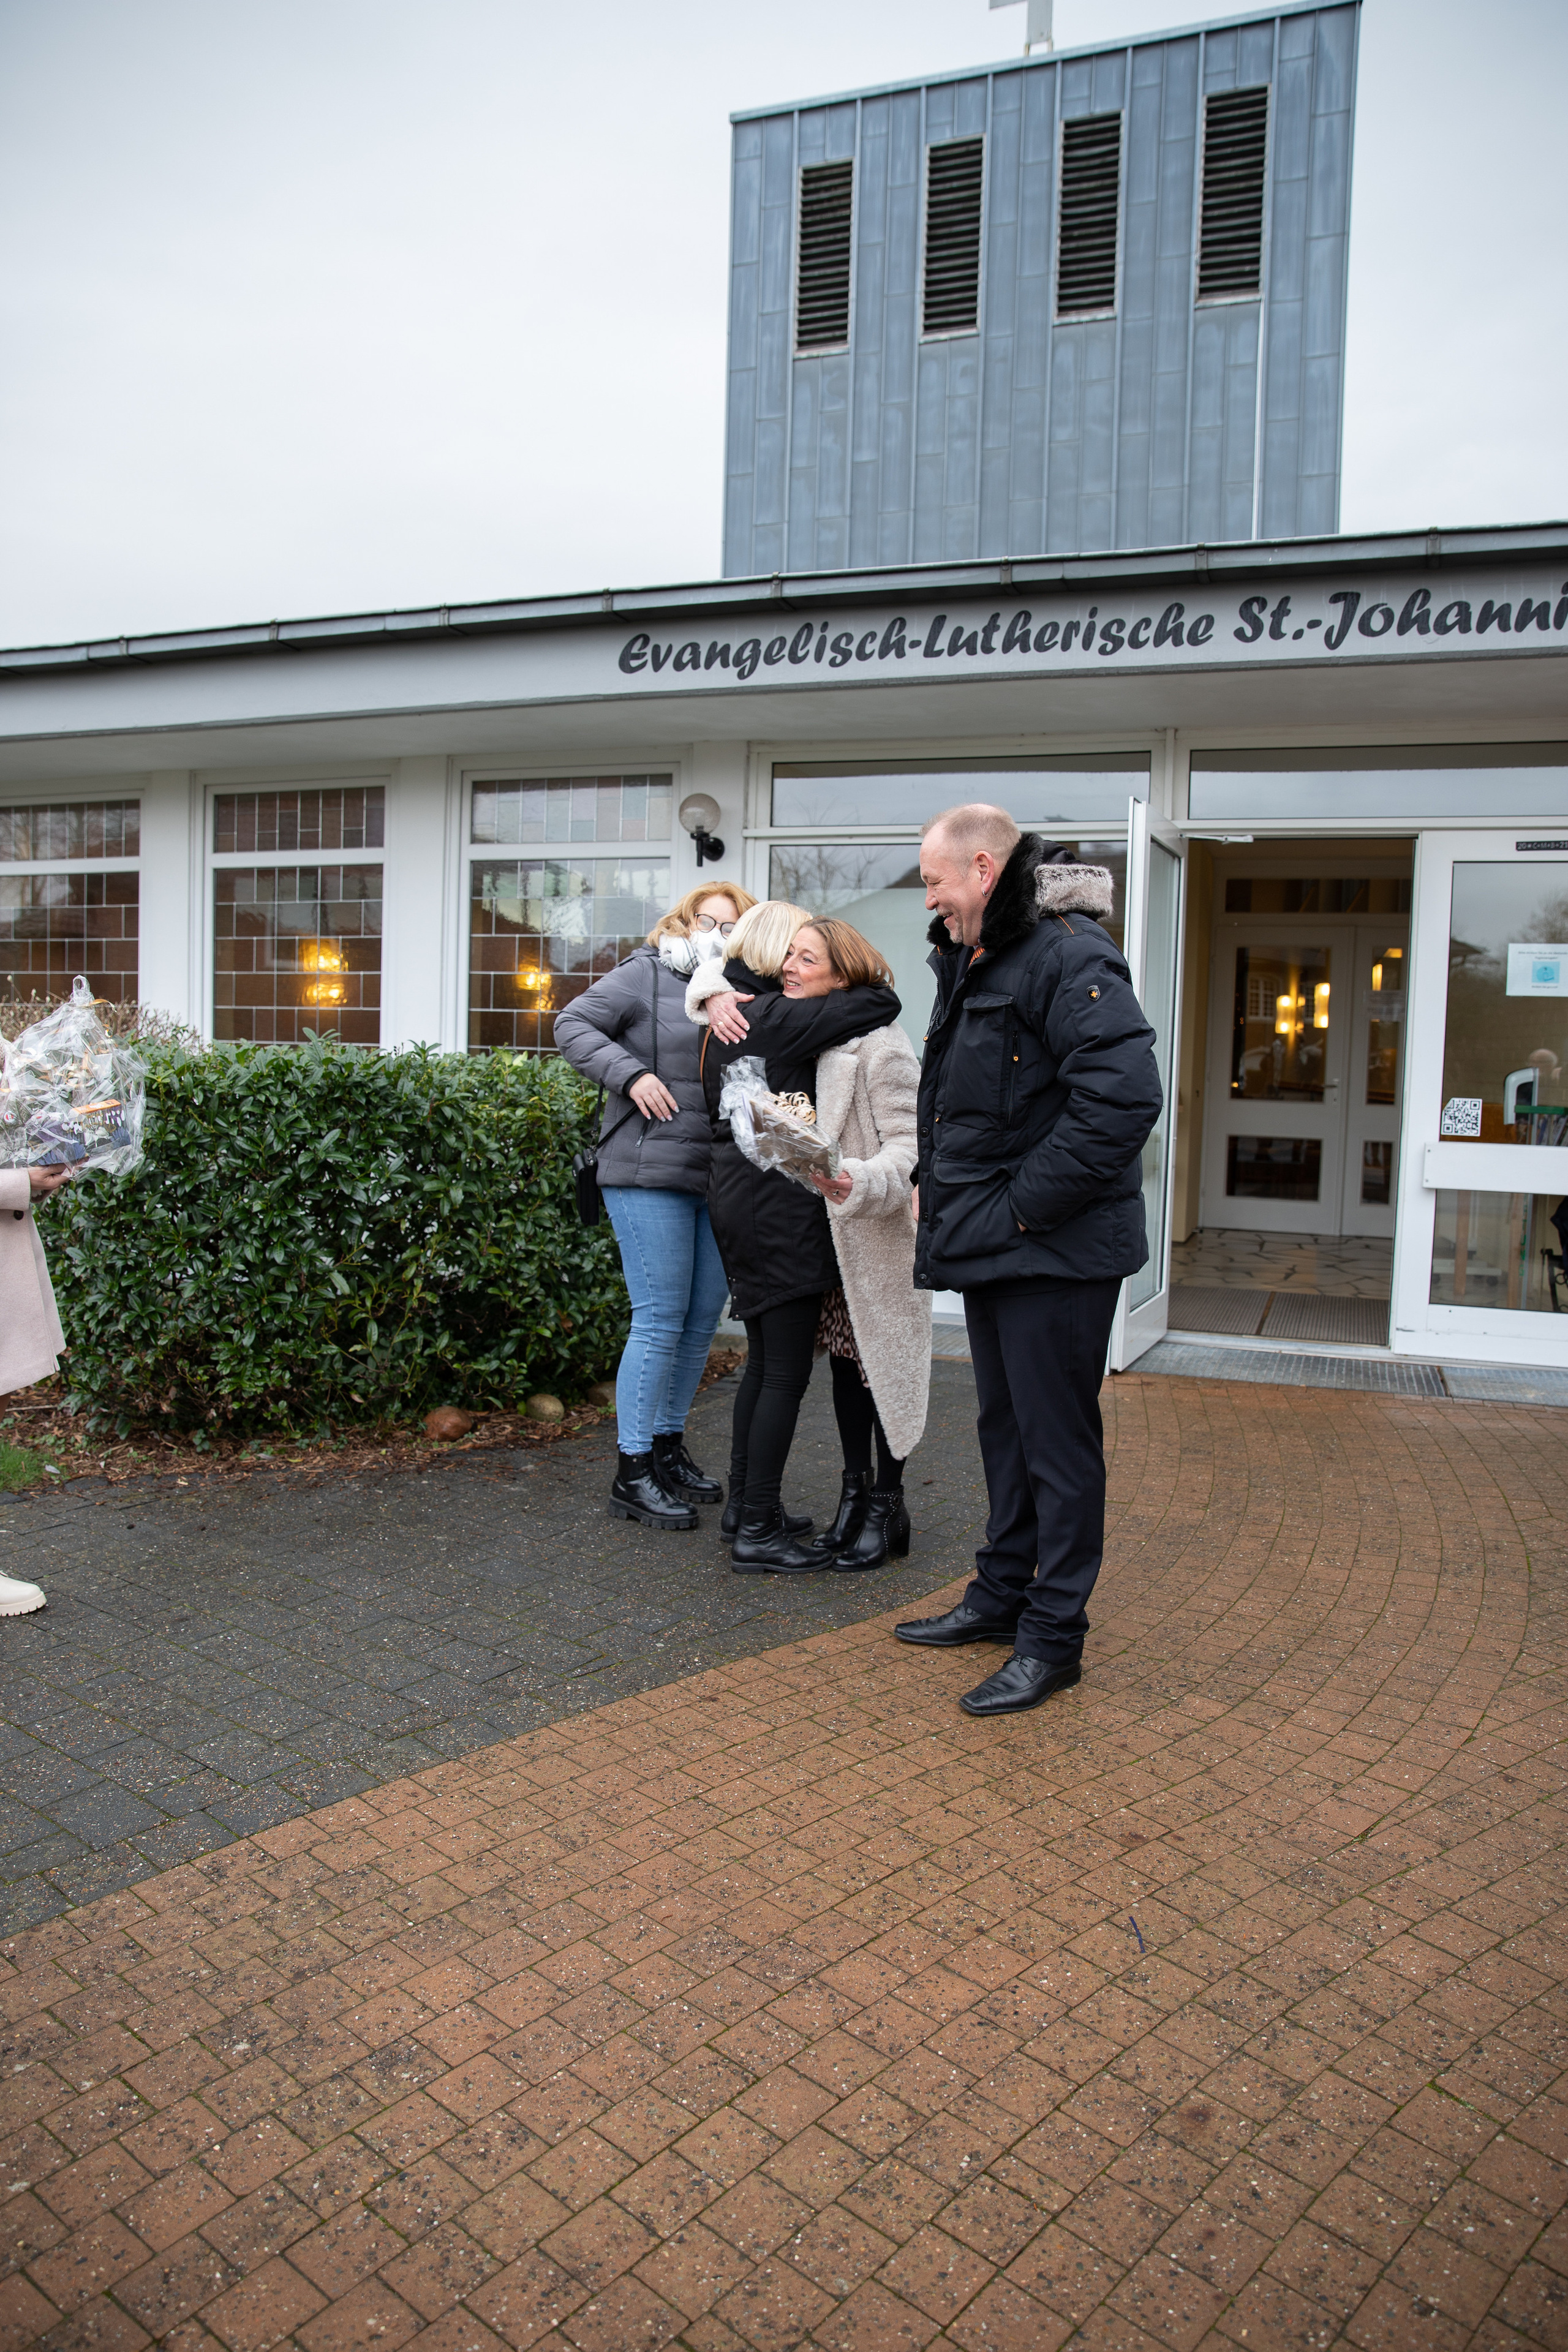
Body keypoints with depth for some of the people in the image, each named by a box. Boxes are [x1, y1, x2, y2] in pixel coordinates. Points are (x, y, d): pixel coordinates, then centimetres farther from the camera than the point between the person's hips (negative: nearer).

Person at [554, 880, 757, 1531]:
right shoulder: (647, 974, 1)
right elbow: (573, 1024, -2)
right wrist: (631, 1073, -13)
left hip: (714, 1181, 7)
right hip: (649, 1174, -7)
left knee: (704, 1316, 11)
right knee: (661, 1319, -7)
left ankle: (668, 1446, 27)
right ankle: (632, 1472, 3)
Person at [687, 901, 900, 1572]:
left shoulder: (726, 1021, 14)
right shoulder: (780, 1019, -15)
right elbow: (883, 1004, -16)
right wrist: (844, 991, 4)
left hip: (734, 1195, 10)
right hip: (779, 1206, -10)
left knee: (765, 1359, 18)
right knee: (787, 1371, -4)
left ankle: (746, 1504, 27)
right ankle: (757, 1531, 1)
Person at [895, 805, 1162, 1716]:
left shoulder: (1069, 957, -17)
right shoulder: (970, 962, 15)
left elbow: (1124, 1097, -28)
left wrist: (1023, 1206, -22)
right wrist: (932, 1186, 12)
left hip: (1055, 1253, -10)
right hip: (989, 1247, 10)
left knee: (1059, 1441, 1)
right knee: (1004, 1427, 19)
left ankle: (1054, 1634, 13)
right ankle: (1004, 1594, 34)